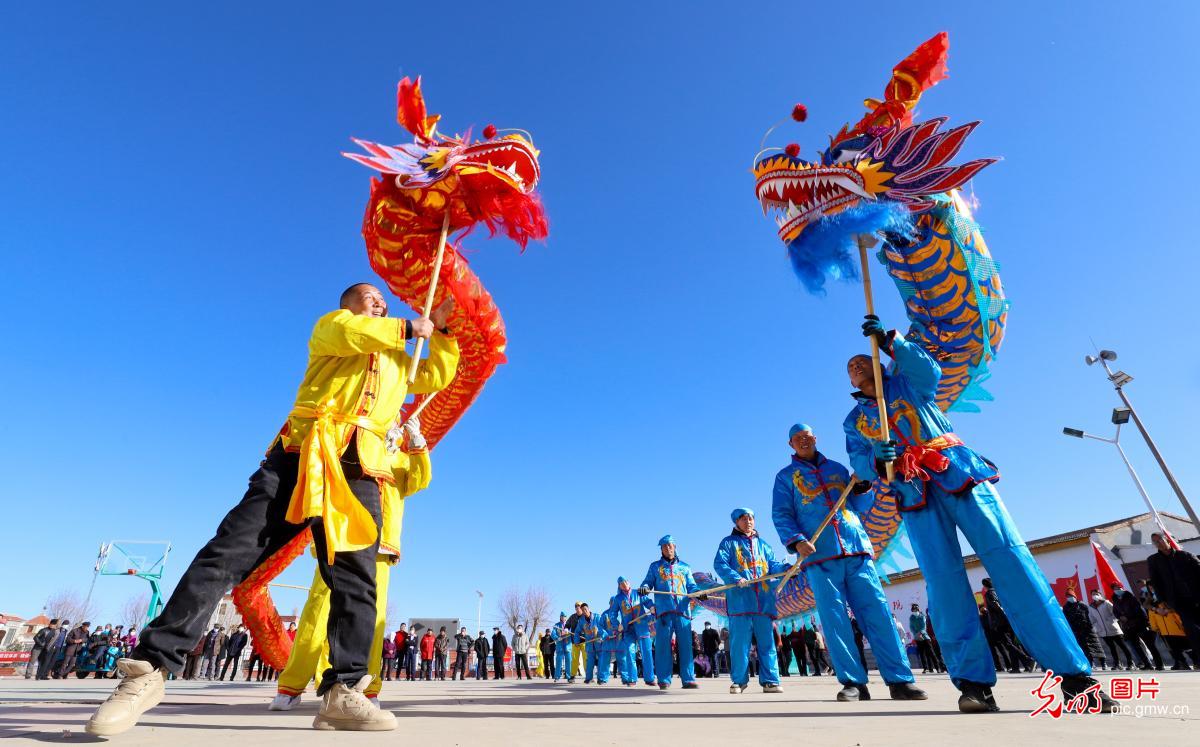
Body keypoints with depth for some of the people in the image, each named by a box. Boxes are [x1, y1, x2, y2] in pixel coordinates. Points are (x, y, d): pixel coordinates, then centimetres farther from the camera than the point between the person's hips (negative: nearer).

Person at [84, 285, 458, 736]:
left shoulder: (399, 360, 32)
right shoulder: (331, 326, 18)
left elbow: (437, 378, 33)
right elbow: (350, 334, -6)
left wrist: (439, 331, 24)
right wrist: (409, 327, 5)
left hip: (360, 474, 4)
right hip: (300, 456, -3)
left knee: (356, 581, -7)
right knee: (227, 554, -9)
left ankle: (343, 693, -7)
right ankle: (150, 669, 2)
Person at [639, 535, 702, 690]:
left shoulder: (685, 567, 21)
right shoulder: (655, 566, 18)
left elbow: (691, 586, 16)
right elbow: (648, 582, 11)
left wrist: (698, 592, -6)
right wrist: (644, 588, -12)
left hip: (683, 610, 1)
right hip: (663, 610, -1)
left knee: (686, 645, -2)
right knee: (663, 645, -3)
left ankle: (688, 679, 3)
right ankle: (664, 680, 4)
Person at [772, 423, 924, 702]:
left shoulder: (837, 468, 22)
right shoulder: (786, 476, 13)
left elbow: (861, 507, 22)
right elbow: (781, 515, 2)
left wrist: (863, 487, 1)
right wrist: (797, 541, -15)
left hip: (857, 548, 2)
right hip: (818, 554, -2)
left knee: (876, 611, -3)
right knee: (834, 618, -6)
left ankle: (899, 680, 2)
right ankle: (853, 682, 0)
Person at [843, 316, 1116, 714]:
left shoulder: (906, 382, 17)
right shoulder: (854, 421, 19)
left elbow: (930, 369, -6)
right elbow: (859, 463, 6)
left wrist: (890, 341, -11)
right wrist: (876, 460, -16)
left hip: (958, 472, -1)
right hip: (915, 494, 2)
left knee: (1009, 558, -12)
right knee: (942, 579, -10)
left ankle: (1073, 674, -11)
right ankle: (973, 680, -8)